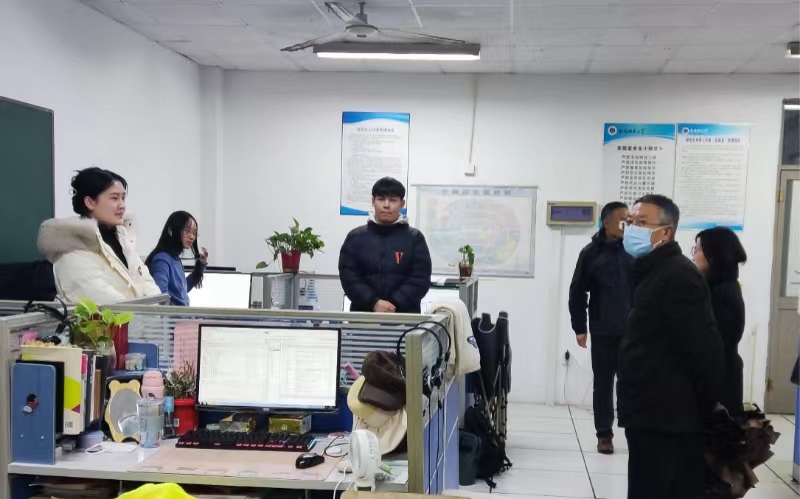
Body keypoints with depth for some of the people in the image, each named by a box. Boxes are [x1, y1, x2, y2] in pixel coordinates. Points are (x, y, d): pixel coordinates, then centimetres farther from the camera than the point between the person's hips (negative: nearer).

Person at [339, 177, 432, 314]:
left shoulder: (414, 238, 6)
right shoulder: (356, 237, 9)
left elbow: (420, 278, -2)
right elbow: (348, 276, 1)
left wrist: (394, 304, -16)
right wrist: (374, 302, -14)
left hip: (404, 315, -1)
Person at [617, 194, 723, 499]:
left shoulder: (677, 275, -16)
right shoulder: (653, 272, 16)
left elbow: (705, 350, -21)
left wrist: (705, 413, -12)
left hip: (665, 421, -10)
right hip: (652, 416, 10)